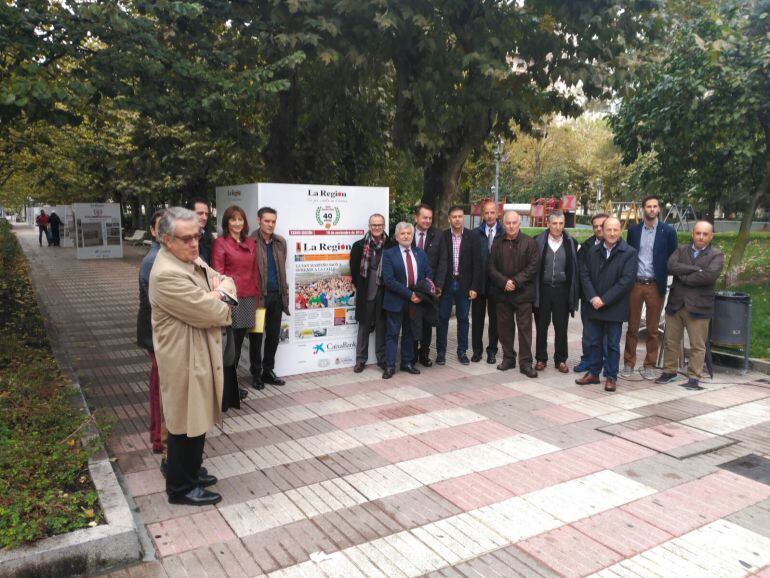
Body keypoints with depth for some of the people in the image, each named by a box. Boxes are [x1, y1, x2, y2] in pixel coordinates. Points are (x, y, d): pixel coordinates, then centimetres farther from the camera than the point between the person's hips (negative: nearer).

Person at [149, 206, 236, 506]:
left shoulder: (193, 259, 5)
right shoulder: (167, 274, -26)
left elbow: (228, 282, 10)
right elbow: (209, 313, -26)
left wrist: (218, 293, -13)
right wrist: (220, 295, -5)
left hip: (201, 353, 9)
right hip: (185, 359, -9)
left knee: (198, 419, 21)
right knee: (186, 424, 6)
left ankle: (190, 470, 40)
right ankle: (181, 487, 23)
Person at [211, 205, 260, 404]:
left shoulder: (250, 243, 13)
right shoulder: (220, 243, -4)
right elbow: (217, 273, -7)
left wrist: (256, 295, 12)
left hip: (249, 298, 6)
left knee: (239, 341, 13)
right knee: (230, 343, -3)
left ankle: (233, 385, 26)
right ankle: (228, 390, 9)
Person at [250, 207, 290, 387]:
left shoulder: (281, 242, 9)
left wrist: (284, 290, 12)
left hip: (276, 295, 5)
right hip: (258, 295, -5)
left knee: (274, 335, 12)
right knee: (257, 335, 6)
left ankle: (268, 371, 25)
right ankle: (256, 373, 18)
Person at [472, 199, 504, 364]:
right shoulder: (476, 233, 1)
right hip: (479, 282, 1)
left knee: (495, 318, 9)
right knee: (477, 317, 9)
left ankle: (492, 351, 21)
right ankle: (477, 349, 21)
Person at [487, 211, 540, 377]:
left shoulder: (529, 242, -1)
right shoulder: (497, 243, 9)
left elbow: (533, 266, -7)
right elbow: (491, 267, 5)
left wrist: (515, 281, -14)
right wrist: (504, 282, -10)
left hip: (523, 293, -3)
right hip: (502, 293, 3)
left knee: (525, 327, -2)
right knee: (504, 326, 9)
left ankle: (525, 362, 4)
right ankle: (508, 358, 21)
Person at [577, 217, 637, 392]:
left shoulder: (629, 253, -5)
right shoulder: (593, 251, 8)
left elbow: (627, 280, -12)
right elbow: (585, 274, 4)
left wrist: (604, 300, -15)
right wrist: (592, 298, -10)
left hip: (614, 308, -4)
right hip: (594, 306, 4)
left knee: (613, 344, 6)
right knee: (594, 342, 11)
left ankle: (611, 377, 16)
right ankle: (593, 373, 23)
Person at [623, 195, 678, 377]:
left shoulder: (668, 231, 0)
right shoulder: (633, 230, 7)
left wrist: (665, 282, -4)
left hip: (655, 286, -1)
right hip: (635, 284, 1)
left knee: (652, 330, 7)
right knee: (632, 327, 6)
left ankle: (649, 365, 17)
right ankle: (629, 363, 16)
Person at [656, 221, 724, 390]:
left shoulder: (716, 255, 0)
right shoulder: (681, 250, 10)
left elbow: (710, 275, -18)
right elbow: (671, 266, -10)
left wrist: (683, 277, -10)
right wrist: (696, 269, -16)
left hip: (698, 306, -3)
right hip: (675, 304, 3)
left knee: (697, 345, 1)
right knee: (671, 341, 10)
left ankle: (694, 377, 10)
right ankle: (669, 372, 23)